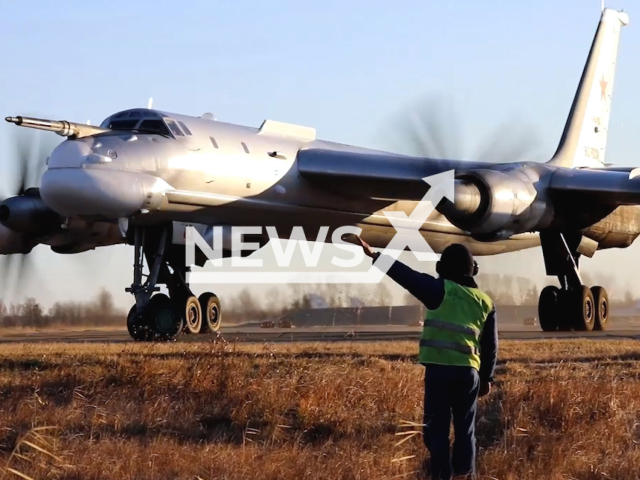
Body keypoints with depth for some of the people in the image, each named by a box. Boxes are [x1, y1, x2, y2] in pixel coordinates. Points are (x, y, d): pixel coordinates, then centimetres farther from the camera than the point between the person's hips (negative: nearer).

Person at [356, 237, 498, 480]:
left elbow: (407, 276, -7)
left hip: (439, 368, -4)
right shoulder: (485, 302, 13)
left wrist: (375, 256, -5)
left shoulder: (442, 290, -1)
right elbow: (490, 345, 16)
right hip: (469, 371, 4)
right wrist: (487, 377, 24)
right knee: (465, 430, 12)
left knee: (437, 428, 0)